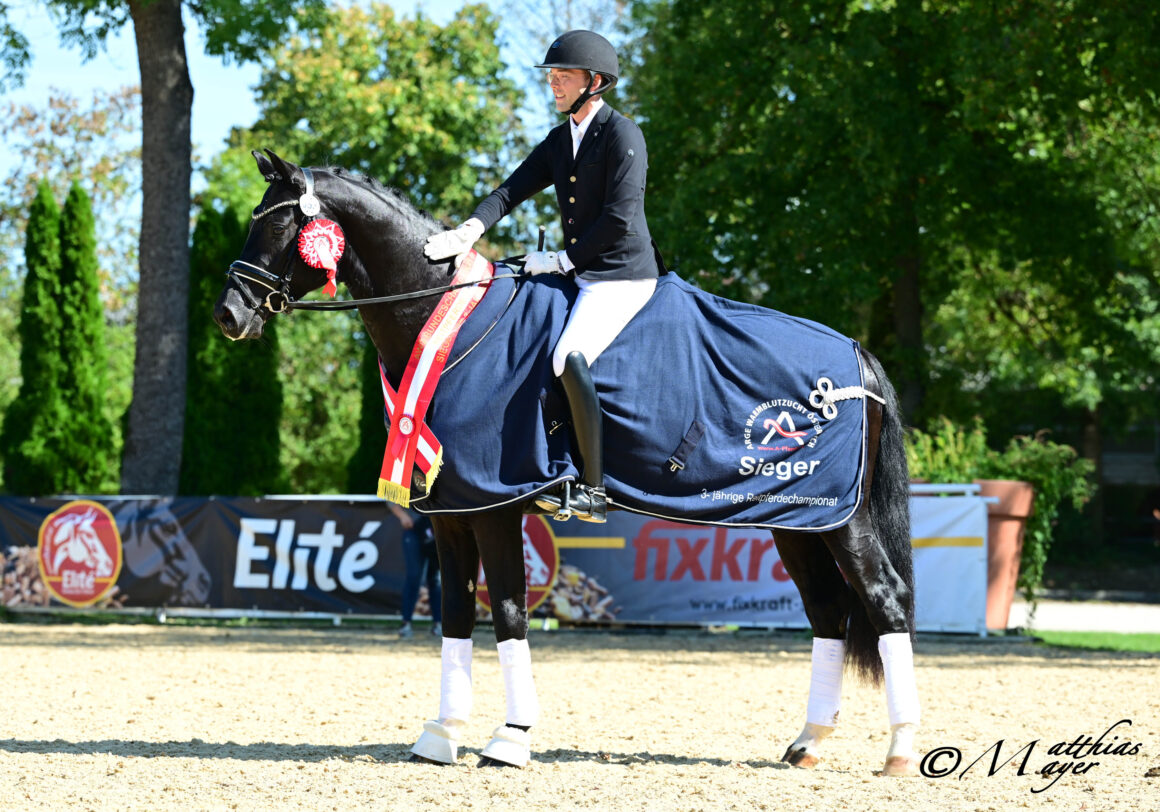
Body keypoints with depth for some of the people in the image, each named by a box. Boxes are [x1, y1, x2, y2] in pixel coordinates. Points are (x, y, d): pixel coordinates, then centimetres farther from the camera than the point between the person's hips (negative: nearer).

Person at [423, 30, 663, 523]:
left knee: (569, 358, -29)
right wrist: (470, 231, -11)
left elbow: (619, 219, -18)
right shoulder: (559, 141, 14)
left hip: (623, 274, -10)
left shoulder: (622, 135, -12)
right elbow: (514, 189, 6)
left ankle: (593, 491, -25)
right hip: (578, 276, 10)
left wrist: (561, 260, -15)